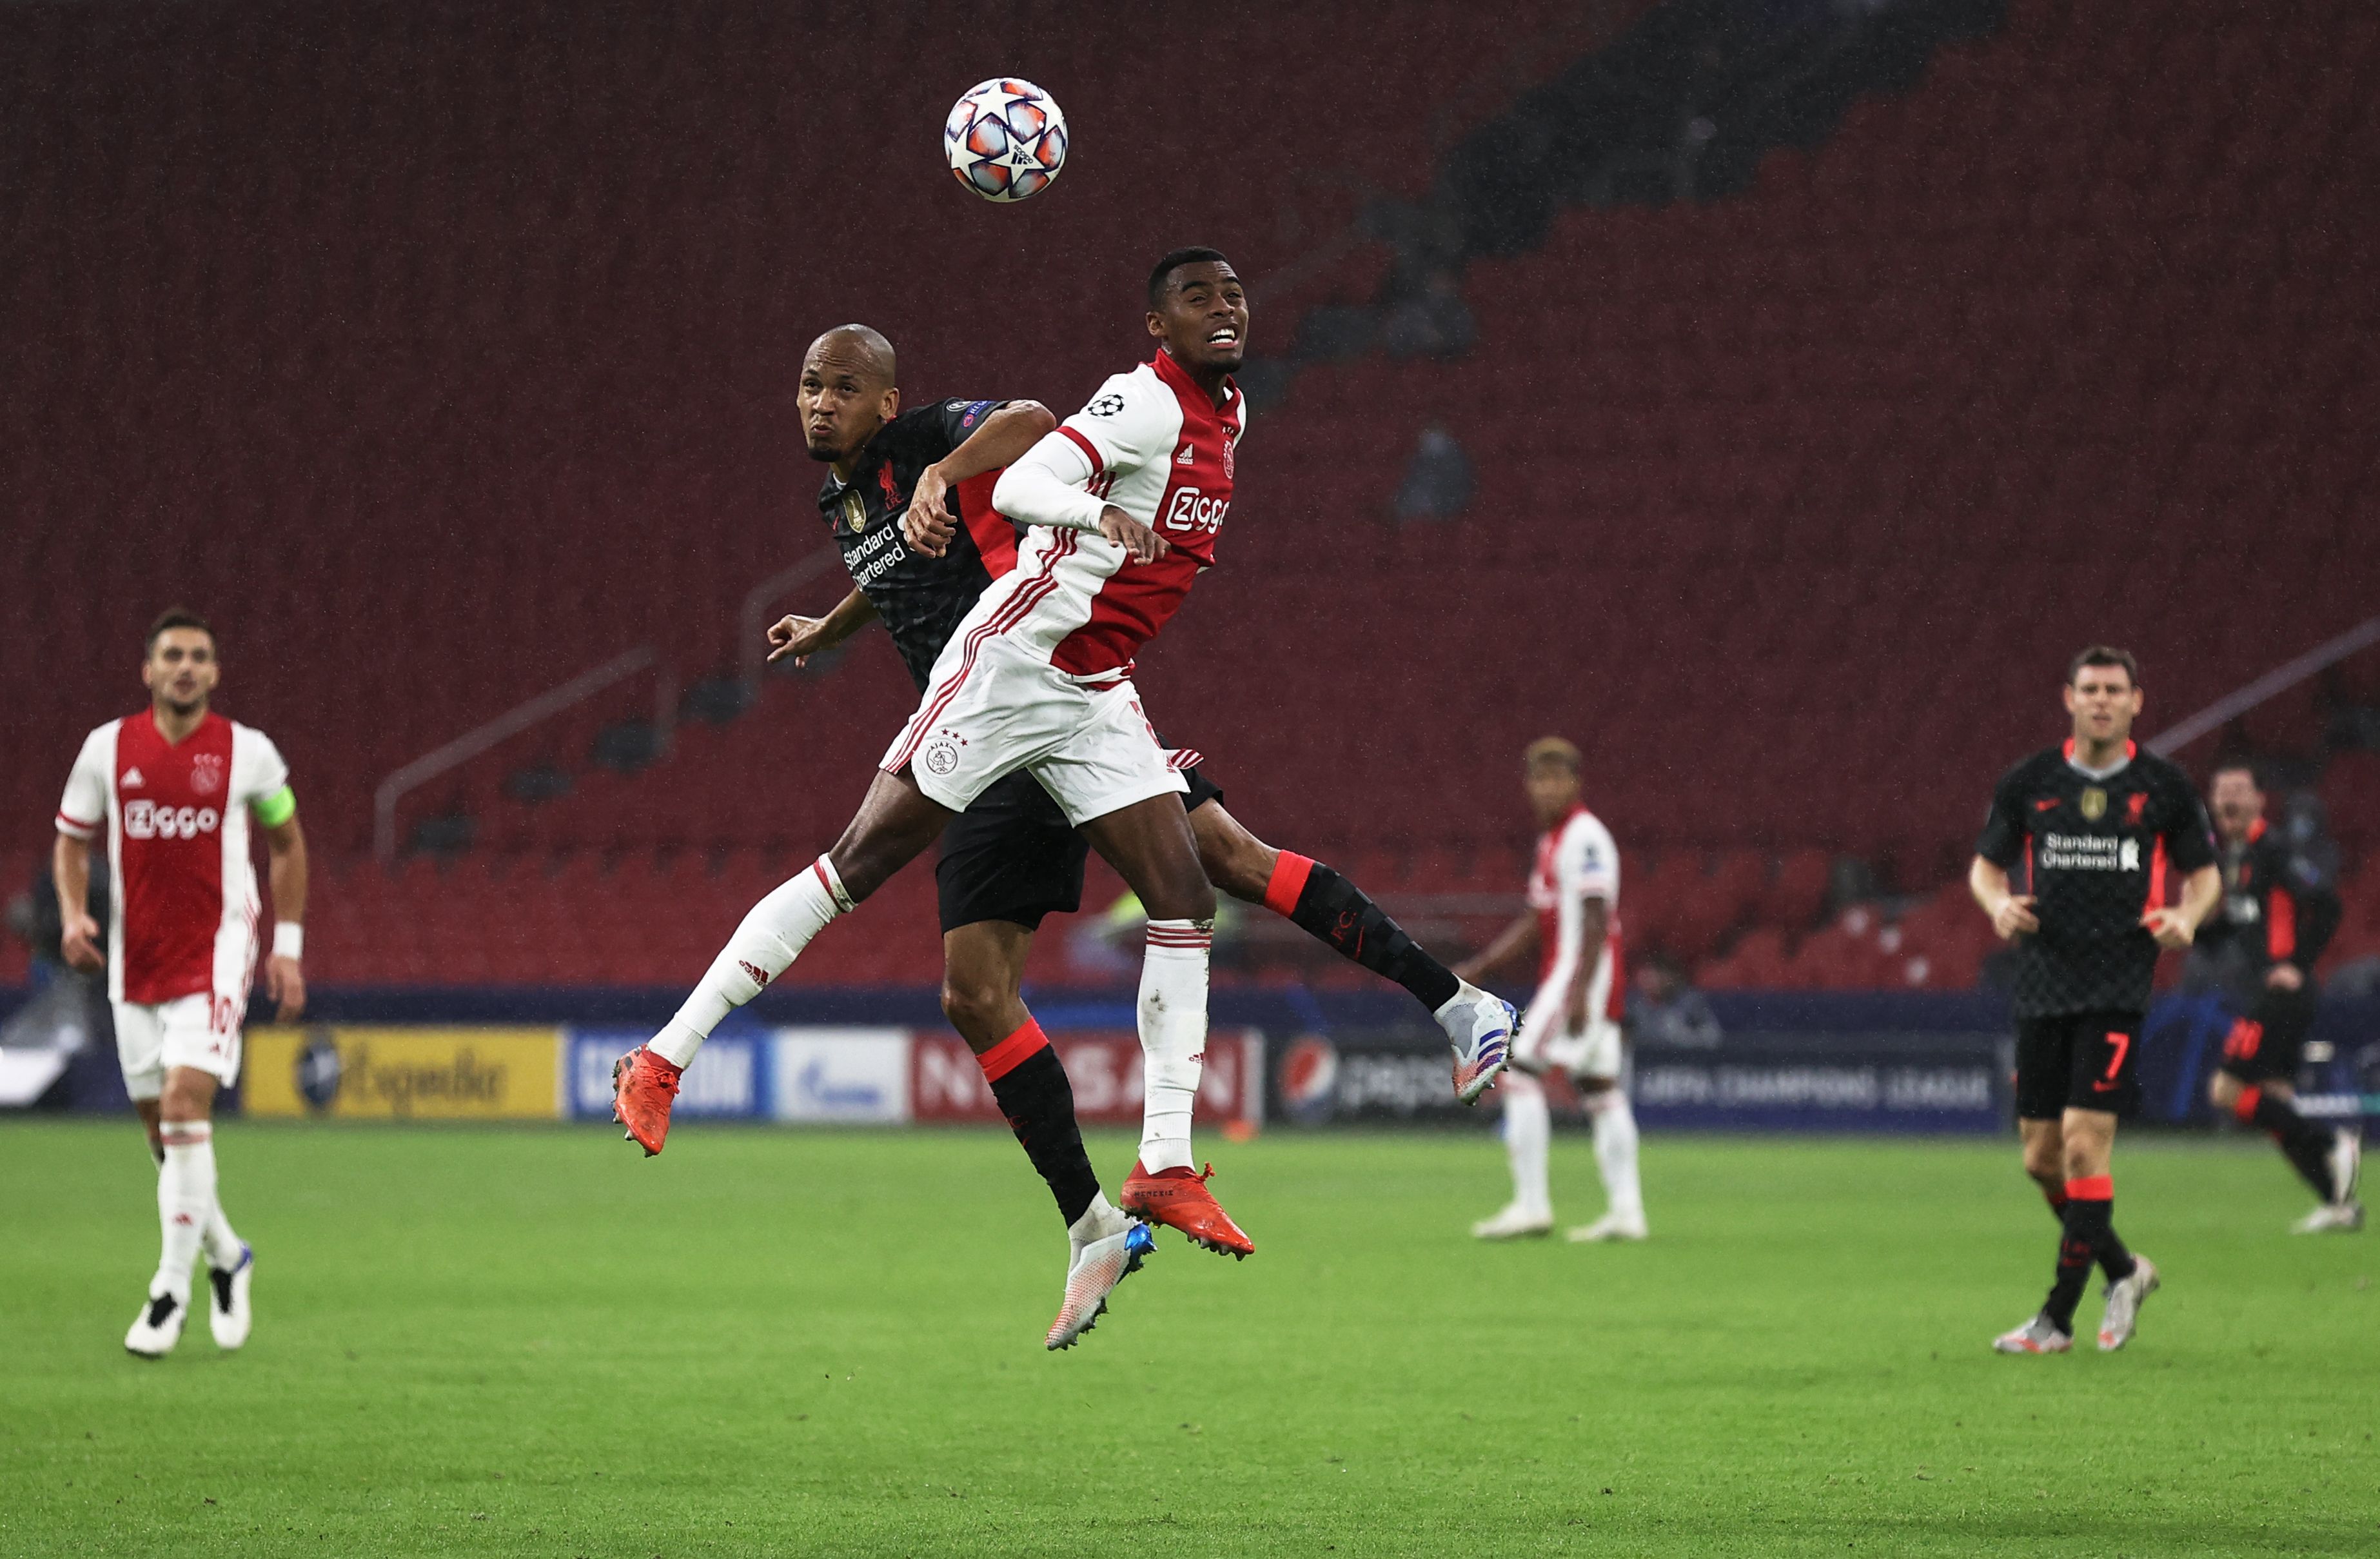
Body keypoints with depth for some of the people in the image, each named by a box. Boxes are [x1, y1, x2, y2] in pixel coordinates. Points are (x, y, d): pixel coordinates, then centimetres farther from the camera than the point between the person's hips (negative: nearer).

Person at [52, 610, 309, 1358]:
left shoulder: (247, 753, -3)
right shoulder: (107, 748, 1)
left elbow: (287, 842, 11)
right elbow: (72, 841, 11)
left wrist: (287, 946, 7)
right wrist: (75, 916, -8)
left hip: (215, 955, -3)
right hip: (135, 960, 3)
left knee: (184, 1106, -19)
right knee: (163, 1129, 8)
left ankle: (171, 1291, -15)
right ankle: (225, 1257, 32)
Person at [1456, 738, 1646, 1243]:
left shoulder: (1585, 837, -12)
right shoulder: (1553, 841, 18)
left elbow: (1596, 921, -20)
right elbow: (1534, 922, 25)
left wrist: (1579, 993, -27)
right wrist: (1478, 967, 21)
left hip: (1585, 974, -10)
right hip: (1561, 974, 10)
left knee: (1520, 1070, -13)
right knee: (1599, 1087, 8)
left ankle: (1531, 1205, -16)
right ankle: (1625, 1210, 7)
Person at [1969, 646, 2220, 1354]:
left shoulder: (2163, 788, 1)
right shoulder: (2027, 784, 5)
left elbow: (2204, 873, 11)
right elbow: (1985, 866, 13)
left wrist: (2186, 916, -11)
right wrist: (1998, 903, -10)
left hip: (2119, 990, -3)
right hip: (2043, 988, 3)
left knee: (2083, 1143, -13)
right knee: (2041, 1158, 6)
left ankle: (2057, 1319, -6)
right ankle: (2123, 1271, 30)